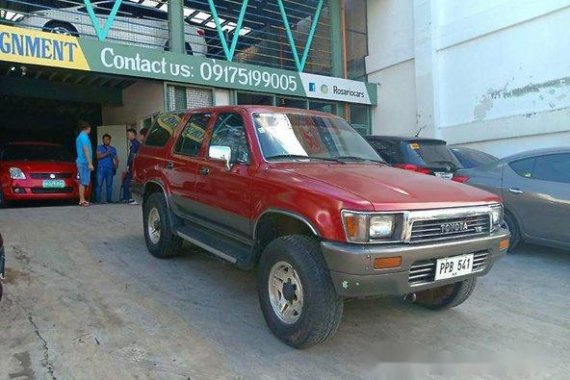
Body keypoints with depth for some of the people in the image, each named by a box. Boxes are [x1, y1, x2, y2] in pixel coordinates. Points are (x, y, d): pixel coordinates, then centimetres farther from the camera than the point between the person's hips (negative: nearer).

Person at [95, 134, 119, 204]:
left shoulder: (113, 149, 18)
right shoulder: (99, 148, 9)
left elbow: (116, 159, 19)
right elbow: (98, 156, -6)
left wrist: (116, 165, 1)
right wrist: (106, 153, -19)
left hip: (110, 169, 2)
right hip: (101, 168, -2)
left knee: (109, 185, 1)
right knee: (99, 184, -8)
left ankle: (109, 199, 6)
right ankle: (97, 200, -7)